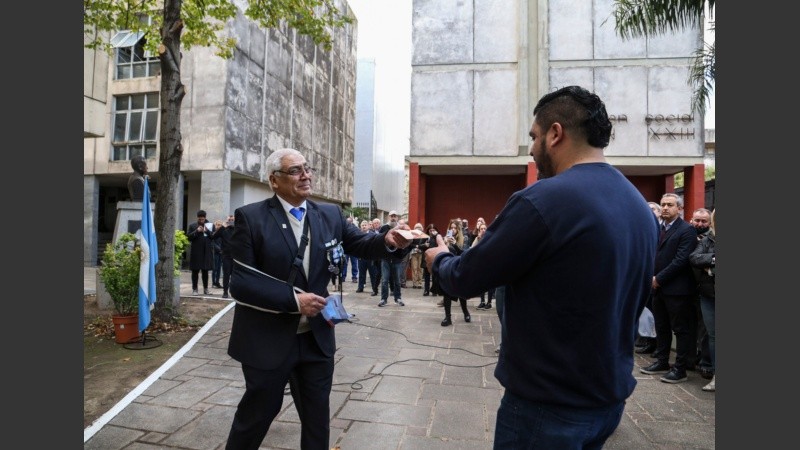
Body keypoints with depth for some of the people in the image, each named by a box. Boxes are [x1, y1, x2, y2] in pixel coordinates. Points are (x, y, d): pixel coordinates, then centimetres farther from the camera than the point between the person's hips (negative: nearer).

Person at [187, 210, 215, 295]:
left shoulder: (210, 225, 8)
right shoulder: (192, 226, 5)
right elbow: (188, 237, -1)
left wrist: (207, 231, -13)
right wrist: (197, 231, -13)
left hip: (207, 252, 1)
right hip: (195, 252, -1)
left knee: (205, 271, 9)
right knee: (195, 271, 4)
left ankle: (205, 289, 16)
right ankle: (194, 289, 12)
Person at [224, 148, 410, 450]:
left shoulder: (330, 214, 1)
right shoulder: (251, 217, -11)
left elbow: (361, 244, 1)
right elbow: (239, 282, -16)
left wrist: (388, 241, -21)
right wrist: (293, 299, -23)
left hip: (317, 337, 4)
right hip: (268, 340, -4)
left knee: (318, 416, 21)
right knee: (257, 414, 18)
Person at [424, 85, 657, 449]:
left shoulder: (541, 200, -25)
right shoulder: (642, 208, 2)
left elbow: (464, 279, -16)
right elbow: (632, 301, 13)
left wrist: (440, 259, 5)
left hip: (547, 405, -7)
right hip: (610, 396, 8)